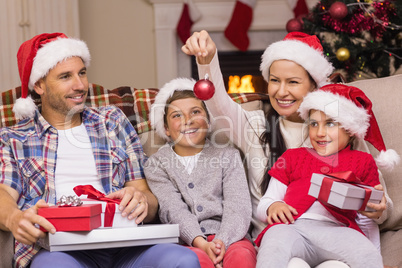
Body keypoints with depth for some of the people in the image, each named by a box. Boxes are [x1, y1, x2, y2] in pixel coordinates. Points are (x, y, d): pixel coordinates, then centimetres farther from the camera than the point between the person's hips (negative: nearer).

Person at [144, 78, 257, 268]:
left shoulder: (227, 156, 17)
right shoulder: (157, 164, 15)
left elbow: (237, 206, 2)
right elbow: (174, 210, -1)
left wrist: (222, 241, -18)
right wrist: (201, 243, -20)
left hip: (229, 238, 1)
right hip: (187, 243, -1)